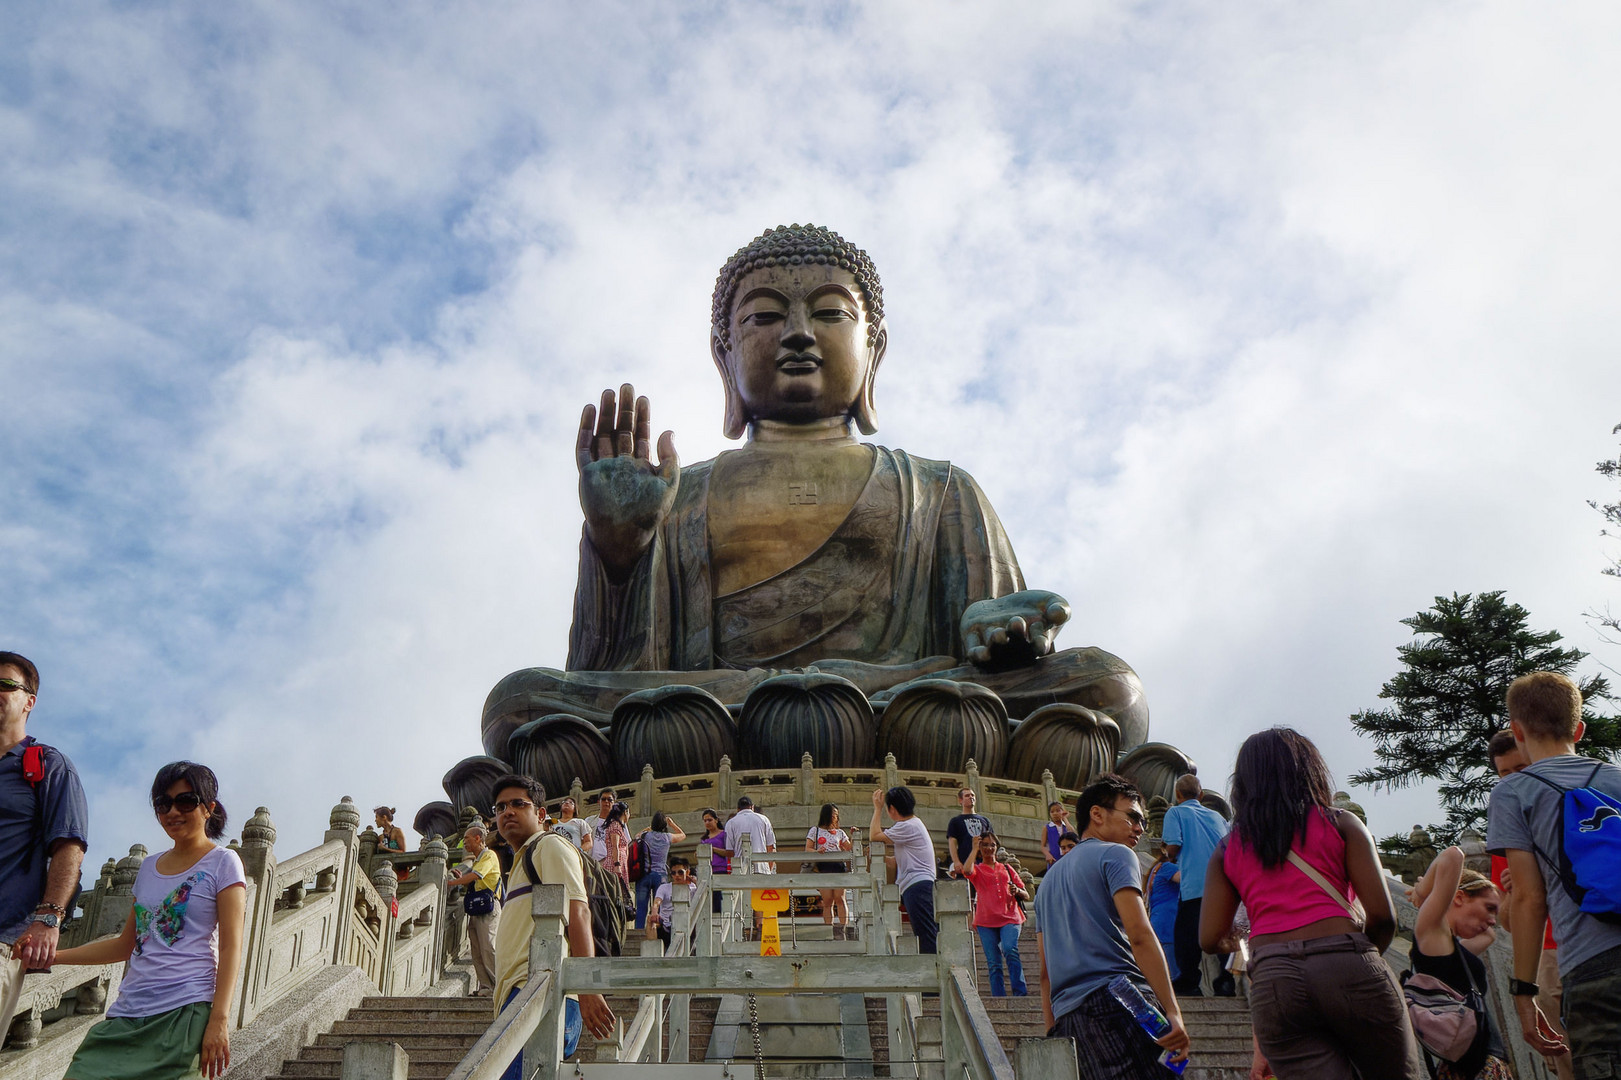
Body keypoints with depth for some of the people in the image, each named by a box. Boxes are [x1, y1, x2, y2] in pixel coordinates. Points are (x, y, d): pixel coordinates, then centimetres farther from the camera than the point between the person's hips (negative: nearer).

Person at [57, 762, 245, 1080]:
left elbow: (231, 947, -6)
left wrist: (219, 1020, -16)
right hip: (127, 1015, 6)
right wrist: (51, 955, 19)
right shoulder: (149, 867, 19)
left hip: (184, 1014, -6)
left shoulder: (222, 862, 1)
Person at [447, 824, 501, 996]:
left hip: (488, 906, -9)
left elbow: (474, 876, -16)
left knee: (488, 947, -14)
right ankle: (485, 986, 3)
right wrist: (460, 879, 12)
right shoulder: (475, 859, 26)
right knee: (476, 950, 2)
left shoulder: (489, 856, -4)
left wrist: (449, 882, -12)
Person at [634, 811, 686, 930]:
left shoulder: (646, 835, 3)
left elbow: (637, 836, 28)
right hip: (660, 875, -1)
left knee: (641, 908, 2)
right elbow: (683, 835, 23)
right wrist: (671, 823, 30)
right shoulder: (668, 837, 2)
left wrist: (648, 828, 31)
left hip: (644, 874, 1)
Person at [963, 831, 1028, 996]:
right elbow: (967, 870, -11)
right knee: (993, 963, -5)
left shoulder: (1007, 869, 23)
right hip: (986, 921, 0)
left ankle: (1020, 993, -25)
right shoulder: (977, 869, 16)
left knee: (1010, 950, -25)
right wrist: (974, 848, -1)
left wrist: (1017, 891, -3)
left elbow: (1026, 896, 21)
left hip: (1010, 918, 0)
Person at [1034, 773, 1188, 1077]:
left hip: (1067, 1016, 8)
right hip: (1118, 997, -8)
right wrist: (1173, 1012, -14)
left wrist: (1053, 1031, 23)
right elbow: (1139, 936, -9)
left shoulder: (1049, 878, 29)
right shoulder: (1116, 855, 5)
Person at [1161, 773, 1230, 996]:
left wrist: (1170, 856, 15)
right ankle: (1225, 983, 2)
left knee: (1187, 935, 0)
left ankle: (1188, 983, -3)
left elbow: (1174, 846, -8)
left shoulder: (1175, 813, 5)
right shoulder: (1216, 816, 20)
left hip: (1194, 886, -5)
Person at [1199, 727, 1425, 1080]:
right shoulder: (1340, 823, 12)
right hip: (1346, 967, -2)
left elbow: (1209, 939, 11)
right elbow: (1382, 915, 2)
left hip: (1271, 982, 2)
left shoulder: (1228, 849, 17)